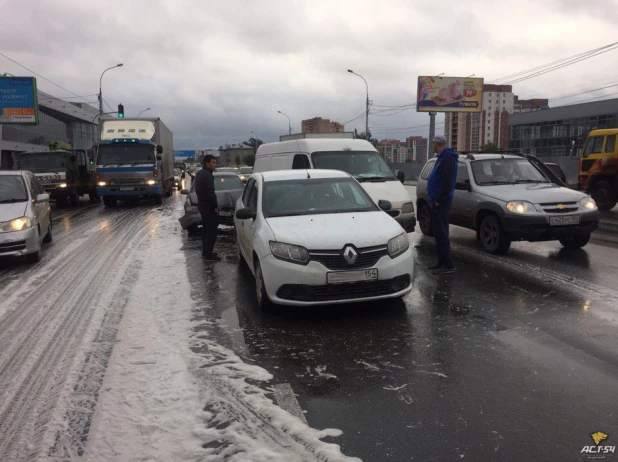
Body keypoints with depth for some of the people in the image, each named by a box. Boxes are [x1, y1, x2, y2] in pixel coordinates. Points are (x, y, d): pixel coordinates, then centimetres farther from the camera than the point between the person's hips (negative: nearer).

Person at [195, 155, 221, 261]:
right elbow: (211, 193, -23)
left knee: (206, 229, 16)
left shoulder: (199, 173, 13)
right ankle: (209, 254, -5)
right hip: (208, 205, -10)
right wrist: (215, 206, -14)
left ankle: (205, 251, 23)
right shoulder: (208, 175, -19)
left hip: (201, 203, 10)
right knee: (212, 230, -6)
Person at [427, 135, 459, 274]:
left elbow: (447, 181, -23)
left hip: (441, 201, -11)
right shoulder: (443, 157, 18)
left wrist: (439, 199, -20)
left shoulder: (447, 157, -14)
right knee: (438, 232, 14)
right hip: (438, 200, 11)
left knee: (441, 233, -9)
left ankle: (448, 265, -6)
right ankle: (442, 262, 22)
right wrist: (437, 199, 15)